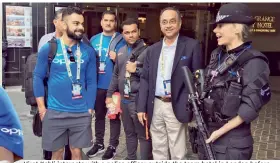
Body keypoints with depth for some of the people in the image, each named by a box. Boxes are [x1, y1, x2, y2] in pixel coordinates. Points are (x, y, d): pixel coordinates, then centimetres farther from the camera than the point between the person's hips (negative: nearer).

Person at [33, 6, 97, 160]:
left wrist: (89, 108, 0)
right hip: (55, 112, -1)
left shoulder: (88, 51, 0)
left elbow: (91, 82, 3)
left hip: (81, 113, 1)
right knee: (57, 152, 13)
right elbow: (38, 77, 0)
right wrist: (41, 107, -3)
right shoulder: (48, 48, -5)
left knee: (77, 151, 14)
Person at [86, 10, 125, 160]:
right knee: (99, 115, 14)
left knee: (114, 116, 6)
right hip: (97, 85, 4)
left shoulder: (121, 40, -3)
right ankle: (99, 143, 29)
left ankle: (113, 146, 18)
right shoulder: (94, 39, 9)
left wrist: (117, 59, -21)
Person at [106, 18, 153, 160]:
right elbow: (116, 75, 18)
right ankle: (130, 158, 34)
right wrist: (110, 94, 18)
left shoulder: (147, 51, -10)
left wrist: (136, 70, -16)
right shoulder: (121, 51, 11)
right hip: (124, 100, 7)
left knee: (143, 134, 2)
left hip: (140, 100, -7)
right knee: (129, 133, 20)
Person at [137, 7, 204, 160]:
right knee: (158, 149, 16)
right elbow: (145, 79, 9)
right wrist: (142, 107, 3)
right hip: (155, 106, 4)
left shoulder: (192, 45, -4)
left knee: (177, 152, 5)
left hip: (176, 107, -4)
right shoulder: (152, 49, 9)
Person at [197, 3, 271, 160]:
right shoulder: (217, 55, 7)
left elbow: (251, 107, -18)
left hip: (231, 141, -6)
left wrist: (220, 131, -16)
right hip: (205, 132, 7)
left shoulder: (253, 61, -15)